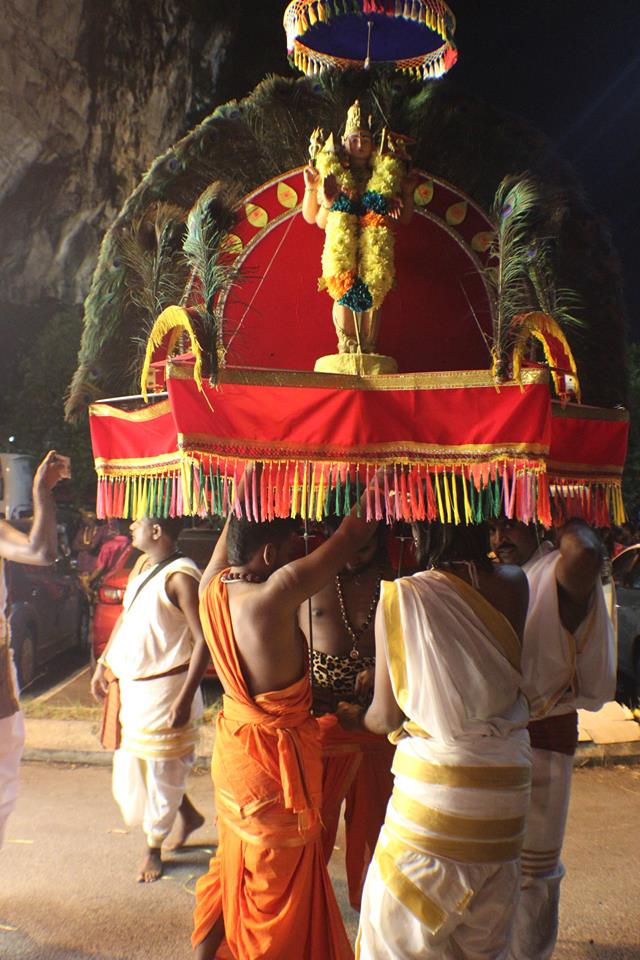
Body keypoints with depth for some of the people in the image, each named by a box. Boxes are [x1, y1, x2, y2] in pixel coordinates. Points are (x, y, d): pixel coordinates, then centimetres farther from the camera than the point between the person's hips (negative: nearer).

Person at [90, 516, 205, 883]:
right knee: (130, 768, 18)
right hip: (130, 686, 9)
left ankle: (154, 850, 28)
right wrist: (104, 665, 16)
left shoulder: (180, 575, -20)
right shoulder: (142, 566, 8)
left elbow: (203, 641, -22)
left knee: (161, 771, 7)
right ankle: (189, 816, 38)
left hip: (163, 688, -9)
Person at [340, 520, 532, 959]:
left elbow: (386, 716, -4)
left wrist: (357, 718, 16)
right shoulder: (513, 586, -4)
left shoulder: (400, 596, -14)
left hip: (434, 776, -4)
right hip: (507, 777, 4)